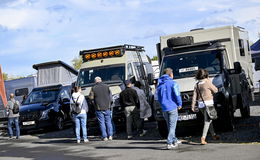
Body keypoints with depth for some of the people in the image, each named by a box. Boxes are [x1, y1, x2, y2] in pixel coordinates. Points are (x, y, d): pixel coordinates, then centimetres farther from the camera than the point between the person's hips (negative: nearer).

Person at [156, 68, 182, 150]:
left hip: (164, 109, 6)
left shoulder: (159, 85, 11)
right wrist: (179, 104, 1)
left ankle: (174, 140, 28)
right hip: (172, 107, -6)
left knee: (169, 126, 17)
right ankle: (169, 143, -8)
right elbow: (177, 95, -12)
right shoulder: (173, 83, -7)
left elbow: (158, 97, 16)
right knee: (172, 126, -2)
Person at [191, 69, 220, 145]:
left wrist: (193, 106, 7)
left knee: (208, 120, 19)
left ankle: (214, 135, 30)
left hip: (200, 104, 6)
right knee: (207, 121, -6)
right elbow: (215, 90, -1)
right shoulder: (208, 82, -11)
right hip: (208, 103, -6)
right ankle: (203, 138, -16)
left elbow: (194, 96, 5)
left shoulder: (197, 84, 7)